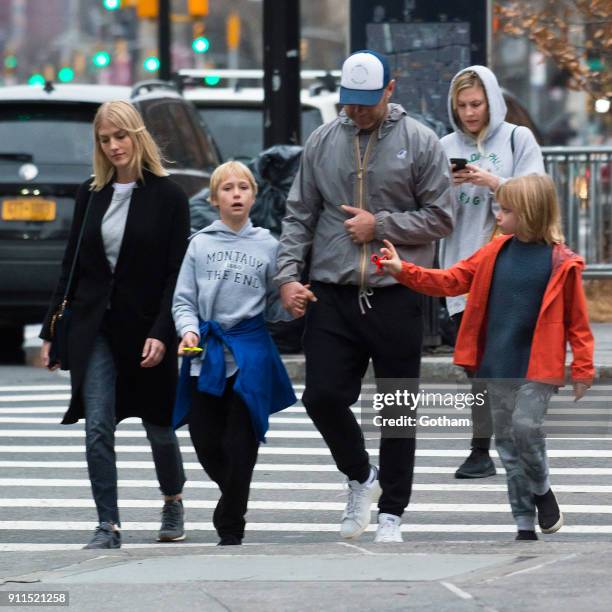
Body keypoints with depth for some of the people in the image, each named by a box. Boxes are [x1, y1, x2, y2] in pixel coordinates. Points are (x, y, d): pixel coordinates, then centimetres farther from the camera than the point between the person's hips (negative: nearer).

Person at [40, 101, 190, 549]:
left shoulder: (167, 196, -5)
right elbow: (71, 266, 11)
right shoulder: (91, 195, 7)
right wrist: (51, 331, 7)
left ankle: (173, 501, 35)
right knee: (98, 427, -7)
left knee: (158, 424, 11)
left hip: (145, 325, -3)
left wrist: (162, 333, -17)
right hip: (95, 327, 3)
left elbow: (177, 273, -8)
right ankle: (108, 525, -4)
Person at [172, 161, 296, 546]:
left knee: (240, 444, -4)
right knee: (205, 441, 4)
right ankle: (234, 497, 32)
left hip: (250, 352, -1)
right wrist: (189, 330, -12)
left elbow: (274, 308, 8)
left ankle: (231, 528, 5)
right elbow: (184, 300, 5)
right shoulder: (201, 244, 6)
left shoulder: (267, 246, 6)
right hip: (207, 353, 1)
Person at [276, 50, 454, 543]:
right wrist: (288, 275, -2)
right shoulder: (323, 142, 7)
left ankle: (391, 512, 16)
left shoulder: (420, 142, -2)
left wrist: (380, 225, -10)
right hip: (332, 297, 2)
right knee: (323, 397, -4)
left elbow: (440, 218, -3)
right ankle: (361, 478, 23)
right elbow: (299, 215, 9)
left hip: (396, 299, -2)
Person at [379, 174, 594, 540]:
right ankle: (525, 524, 17)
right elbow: (452, 280, 8)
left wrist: (583, 369, -4)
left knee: (526, 426, -21)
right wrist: (404, 271, -1)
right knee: (507, 441, 8)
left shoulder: (560, 263, -8)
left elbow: (577, 320, -4)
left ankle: (542, 491, 8)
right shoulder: (496, 253, 6)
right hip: (498, 367, 6)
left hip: (537, 368, -6)